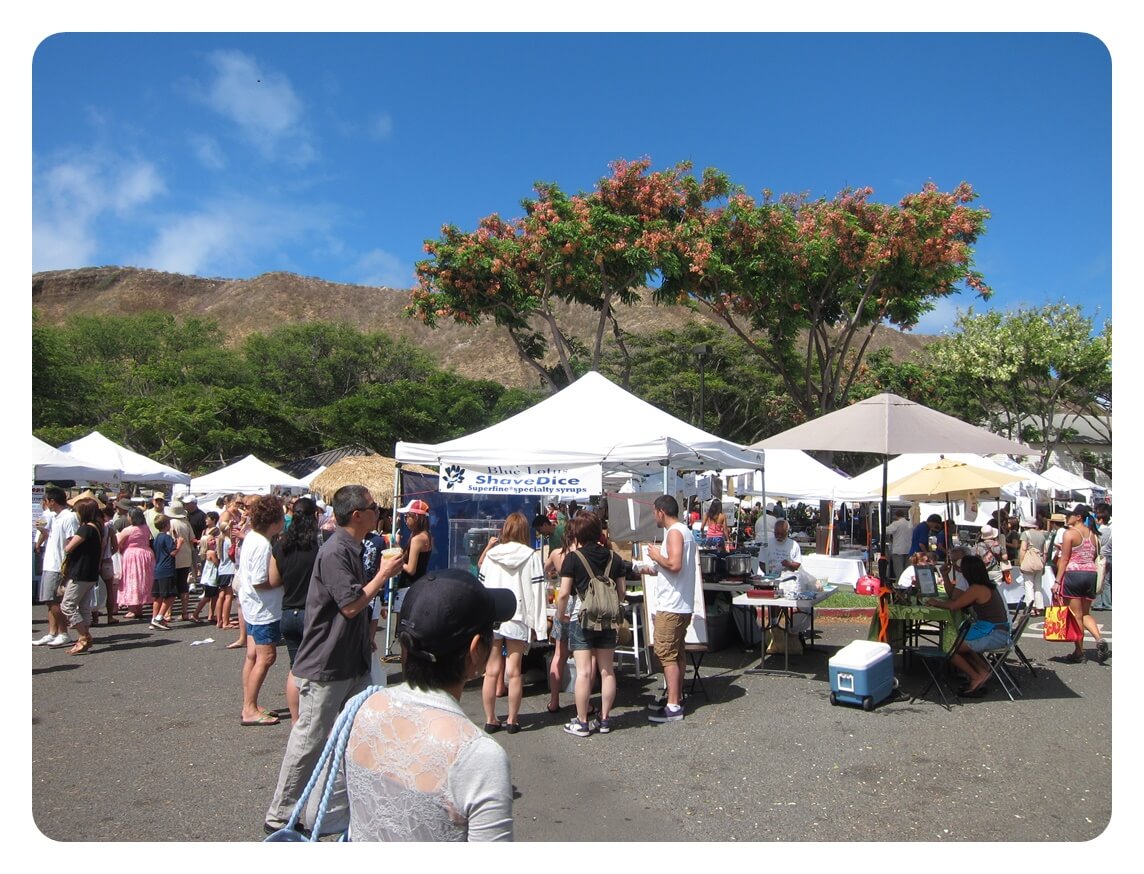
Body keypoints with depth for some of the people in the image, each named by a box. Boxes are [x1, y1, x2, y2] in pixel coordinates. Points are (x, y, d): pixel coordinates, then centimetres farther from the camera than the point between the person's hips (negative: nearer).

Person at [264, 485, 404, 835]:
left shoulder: (351, 549, 11)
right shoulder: (334, 552, -21)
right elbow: (351, 605, -24)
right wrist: (383, 574, -14)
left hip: (352, 662, 10)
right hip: (325, 667, -10)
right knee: (309, 742, 2)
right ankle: (280, 815, 16)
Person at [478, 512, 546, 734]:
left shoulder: (491, 554, 2)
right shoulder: (532, 556, -3)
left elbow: (481, 586, 2)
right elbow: (537, 591, -4)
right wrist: (537, 624, -1)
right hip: (518, 618, -2)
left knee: (492, 671, 8)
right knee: (513, 672, 5)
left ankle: (490, 720, 15)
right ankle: (512, 720, 12)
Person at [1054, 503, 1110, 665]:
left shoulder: (1069, 533, -8)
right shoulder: (1093, 534, 10)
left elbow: (1064, 559, -10)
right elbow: (1094, 558, 11)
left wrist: (1058, 581, -8)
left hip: (1073, 574, -6)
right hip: (1091, 574, 6)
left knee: (1076, 615, 2)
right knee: (1086, 614, 16)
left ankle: (1079, 652, 7)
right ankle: (1100, 638, -8)